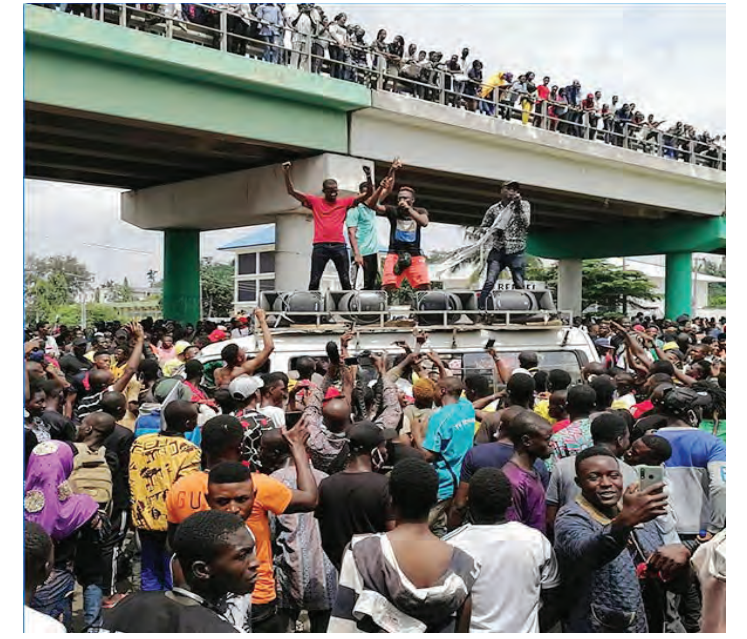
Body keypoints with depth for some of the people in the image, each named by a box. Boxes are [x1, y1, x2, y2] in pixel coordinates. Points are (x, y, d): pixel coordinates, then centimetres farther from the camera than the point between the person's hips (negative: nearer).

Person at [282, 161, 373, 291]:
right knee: (314, 281, 0)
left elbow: (368, 194, 7)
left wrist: (368, 177, -8)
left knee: (345, 281, 4)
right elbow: (292, 192, 7)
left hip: (339, 246, 1)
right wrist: (286, 174, -6)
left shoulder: (345, 202, 11)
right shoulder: (315, 201, 9)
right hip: (320, 246, -1)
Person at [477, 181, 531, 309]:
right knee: (489, 282, -10)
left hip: (516, 252, -1)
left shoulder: (524, 205, 8)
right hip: (498, 250, 1)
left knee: (519, 285, -1)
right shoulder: (494, 209, 11)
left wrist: (518, 204, -10)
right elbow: (483, 227, 15)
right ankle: (481, 309, -9)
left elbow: (526, 223, -6)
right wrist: (490, 231, -6)